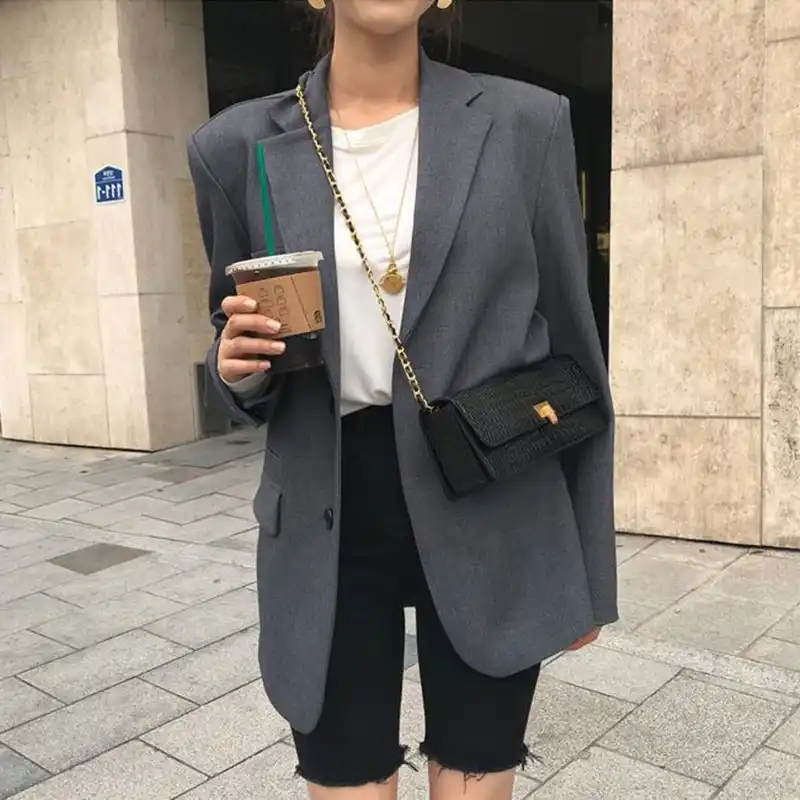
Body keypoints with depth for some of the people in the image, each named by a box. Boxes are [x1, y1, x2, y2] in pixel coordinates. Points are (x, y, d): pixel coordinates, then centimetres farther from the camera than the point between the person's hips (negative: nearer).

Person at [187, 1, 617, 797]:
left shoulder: (525, 122, -1)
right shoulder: (240, 145, 1)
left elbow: (571, 347, 2)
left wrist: (590, 565, 4)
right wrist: (241, 365, -13)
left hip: (495, 518, 0)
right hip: (328, 524, 1)